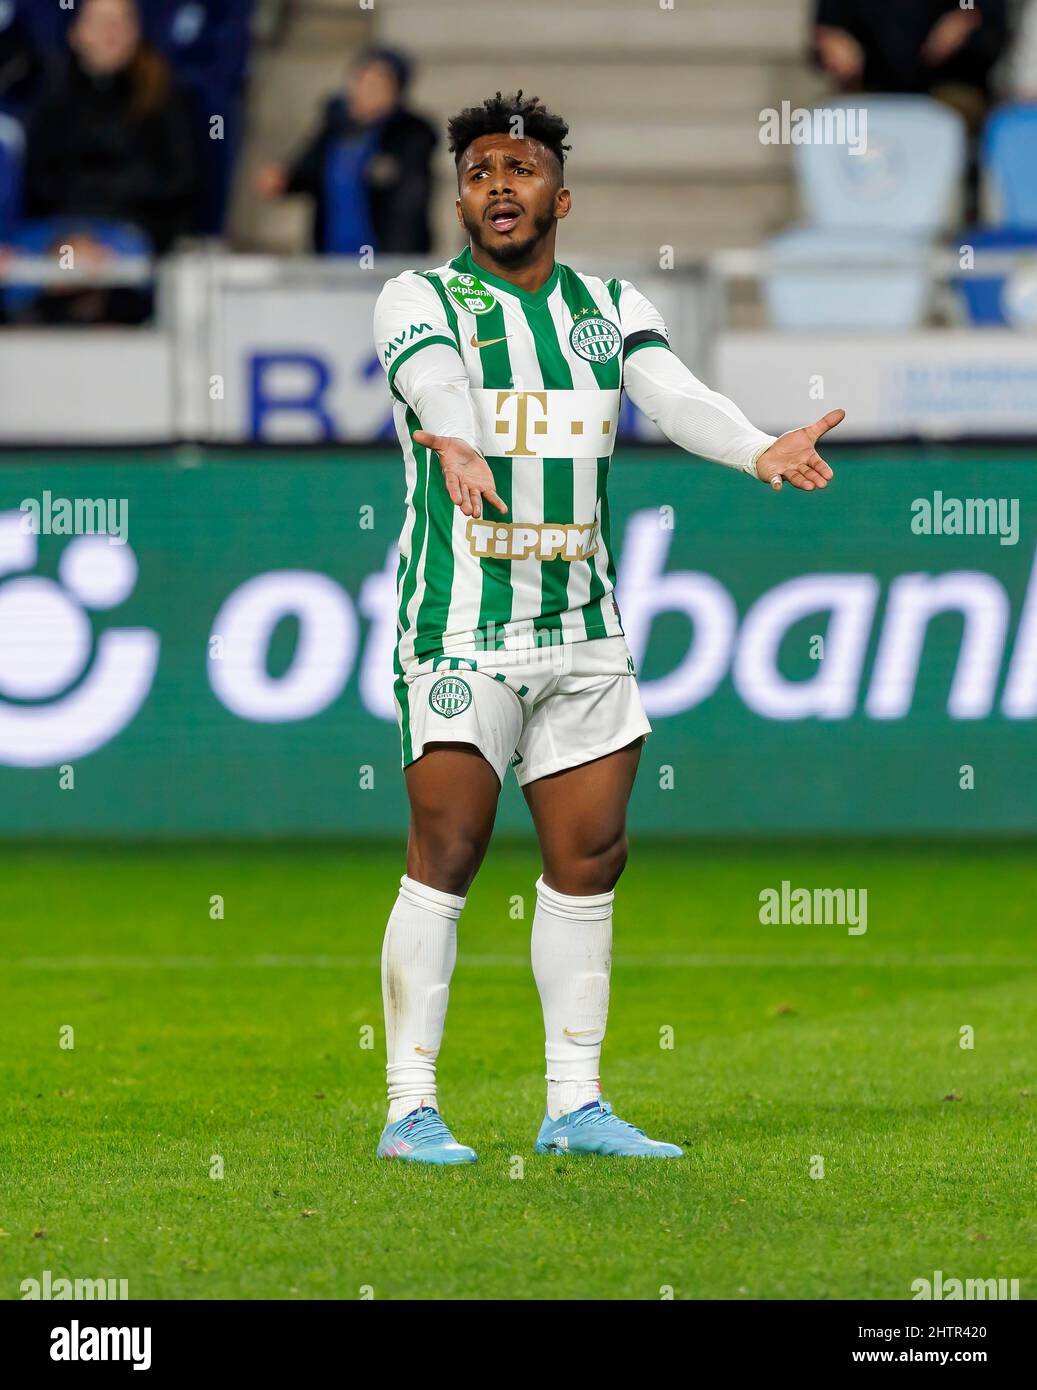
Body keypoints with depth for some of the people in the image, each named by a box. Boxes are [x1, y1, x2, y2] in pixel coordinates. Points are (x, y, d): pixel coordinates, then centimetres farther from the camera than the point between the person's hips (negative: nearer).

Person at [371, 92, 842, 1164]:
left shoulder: (611, 309, 11)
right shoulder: (420, 302, -2)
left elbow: (673, 394, -8)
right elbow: (435, 380, -25)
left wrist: (760, 451, -30)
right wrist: (455, 445, -50)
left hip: (584, 627, 5)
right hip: (462, 627, -5)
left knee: (588, 860, 5)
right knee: (445, 857, -9)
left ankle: (574, 1106, 13)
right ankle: (410, 1108, -5)